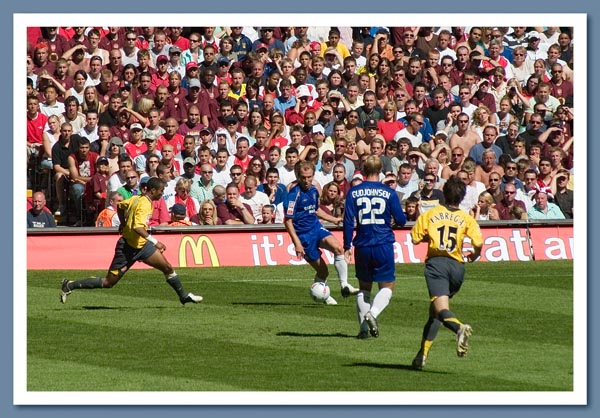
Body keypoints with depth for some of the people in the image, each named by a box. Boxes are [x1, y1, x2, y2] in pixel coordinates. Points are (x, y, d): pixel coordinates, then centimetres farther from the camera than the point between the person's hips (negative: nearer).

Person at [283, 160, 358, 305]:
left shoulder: (313, 190, 6)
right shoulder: (294, 193, -16)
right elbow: (288, 221, -17)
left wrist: (334, 219, 27)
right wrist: (297, 243, -23)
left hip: (316, 228, 5)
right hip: (304, 235, -5)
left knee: (338, 248, -23)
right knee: (322, 270, -1)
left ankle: (344, 285, -20)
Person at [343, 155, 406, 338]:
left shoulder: (353, 192, -1)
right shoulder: (389, 193, -4)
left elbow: (348, 221, -3)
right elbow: (401, 220, 1)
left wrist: (347, 246, 3)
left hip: (362, 246, 2)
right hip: (384, 245, -2)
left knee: (364, 287, 14)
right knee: (387, 285, 6)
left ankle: (363, 326, 6)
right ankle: (373, 313, -19)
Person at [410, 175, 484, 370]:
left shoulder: (430, 214, 9)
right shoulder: (466, 218, 9)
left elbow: (415, 238, 7)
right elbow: (478, 243, -3)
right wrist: (474, 255, 19)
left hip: (436, 263, -3)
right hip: (457, 265, 3)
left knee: (441, 309, -18)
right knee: (434, 312, 17)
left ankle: (459, 327, -51)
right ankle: (423, 354, 14)